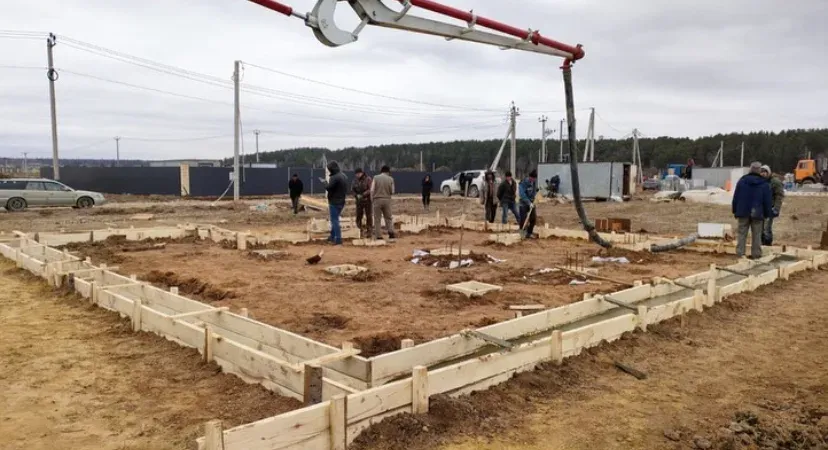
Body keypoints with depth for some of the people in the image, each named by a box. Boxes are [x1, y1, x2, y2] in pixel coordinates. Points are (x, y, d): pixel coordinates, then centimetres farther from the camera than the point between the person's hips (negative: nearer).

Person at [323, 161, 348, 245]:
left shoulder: (334, 177, -21)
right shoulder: (344, 176, 9)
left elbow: (328, 188, -22)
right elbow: (346, 189, 16)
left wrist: (326, 183, -4)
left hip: (334, 202, -9)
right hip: (341, 202, 9)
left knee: (334, 220, -3)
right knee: (335, 219, 20)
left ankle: (338, 239, -4)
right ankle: (332, 236, 30)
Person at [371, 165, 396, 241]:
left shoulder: (376, 178, -3)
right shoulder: (390, 179, 0)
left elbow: (372, 190, -5)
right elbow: (392, 192, 4)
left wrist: (372, 199, 6)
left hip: (377, 199, -1)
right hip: (387, 200, 1)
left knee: (377, 219, 5)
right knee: (388, 218, 13)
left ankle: (379, 236, 4)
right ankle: (391, 234, 3)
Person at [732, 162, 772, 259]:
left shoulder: (742, 181, 0)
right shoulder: (764, 184, -2)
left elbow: (736, 197, 2)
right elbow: (767, 201, 0)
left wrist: (735, 210, 9)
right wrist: (767, 213, 8)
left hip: (743, 212, 1)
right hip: (757, 213, -1)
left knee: (742, 233, 5)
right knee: (756, 235, 7)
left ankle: (740, 253, 2)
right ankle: (756, 254, 8)